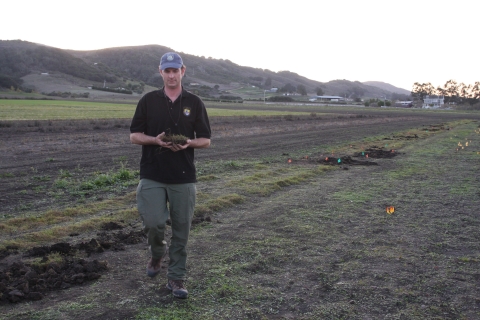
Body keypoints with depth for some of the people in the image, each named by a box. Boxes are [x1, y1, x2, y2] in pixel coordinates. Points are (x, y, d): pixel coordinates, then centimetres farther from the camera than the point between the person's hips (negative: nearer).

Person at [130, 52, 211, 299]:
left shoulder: (194, 103, 4)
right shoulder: (148, 101, 4)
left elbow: (206, 140, 6)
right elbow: (134, 135, 4)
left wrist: (189, 143, -16)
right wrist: (156, 140, -16)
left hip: (184, 177, 1)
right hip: (152, 175, 0)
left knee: (181, 229, 4)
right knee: (153, 222, -10)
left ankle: (176, 277, 18)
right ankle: (158, 252, 24)